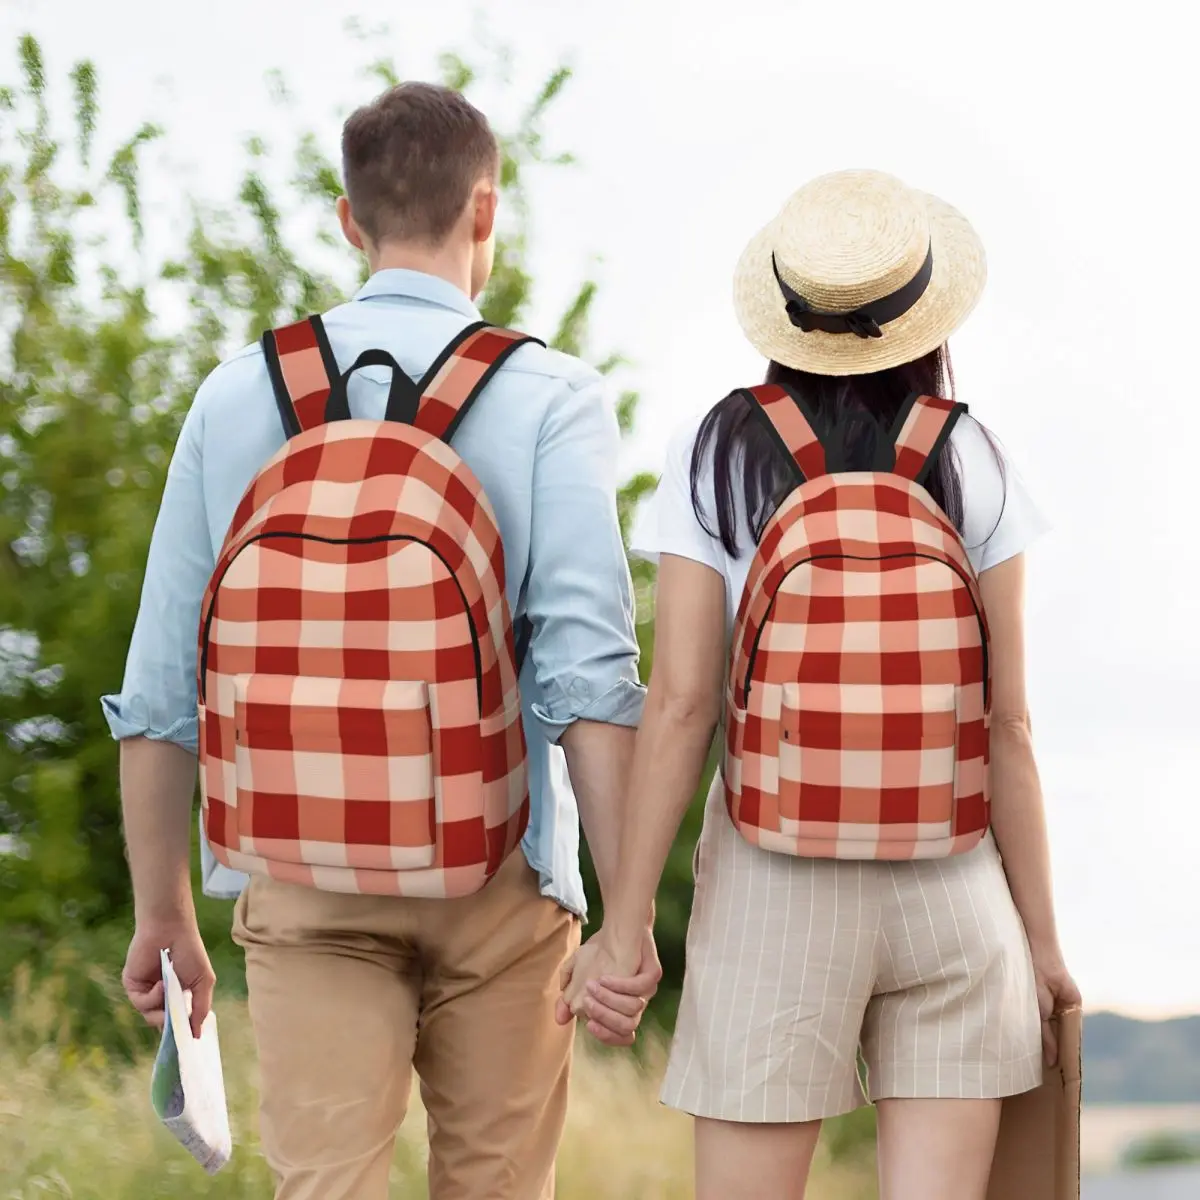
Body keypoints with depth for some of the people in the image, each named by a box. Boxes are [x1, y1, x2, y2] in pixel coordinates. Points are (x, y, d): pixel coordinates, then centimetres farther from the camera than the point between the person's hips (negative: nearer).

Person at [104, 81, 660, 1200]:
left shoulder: (239, 393, 5)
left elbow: (159, 685, 6)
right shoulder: (548, 396, -3)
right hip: (495, 870, -1)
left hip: (302, 875, 1)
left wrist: (162, 913, 14)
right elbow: (588, 667, -13)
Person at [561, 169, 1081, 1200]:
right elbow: (1008, 723, -2)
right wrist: (1042, 934, 6)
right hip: (952, 883, 1)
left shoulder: (717, 457, -2)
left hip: (774, 885, -1)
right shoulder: (972, 466, 0)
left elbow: (680, 703, -8)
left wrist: (625, 922, -4)